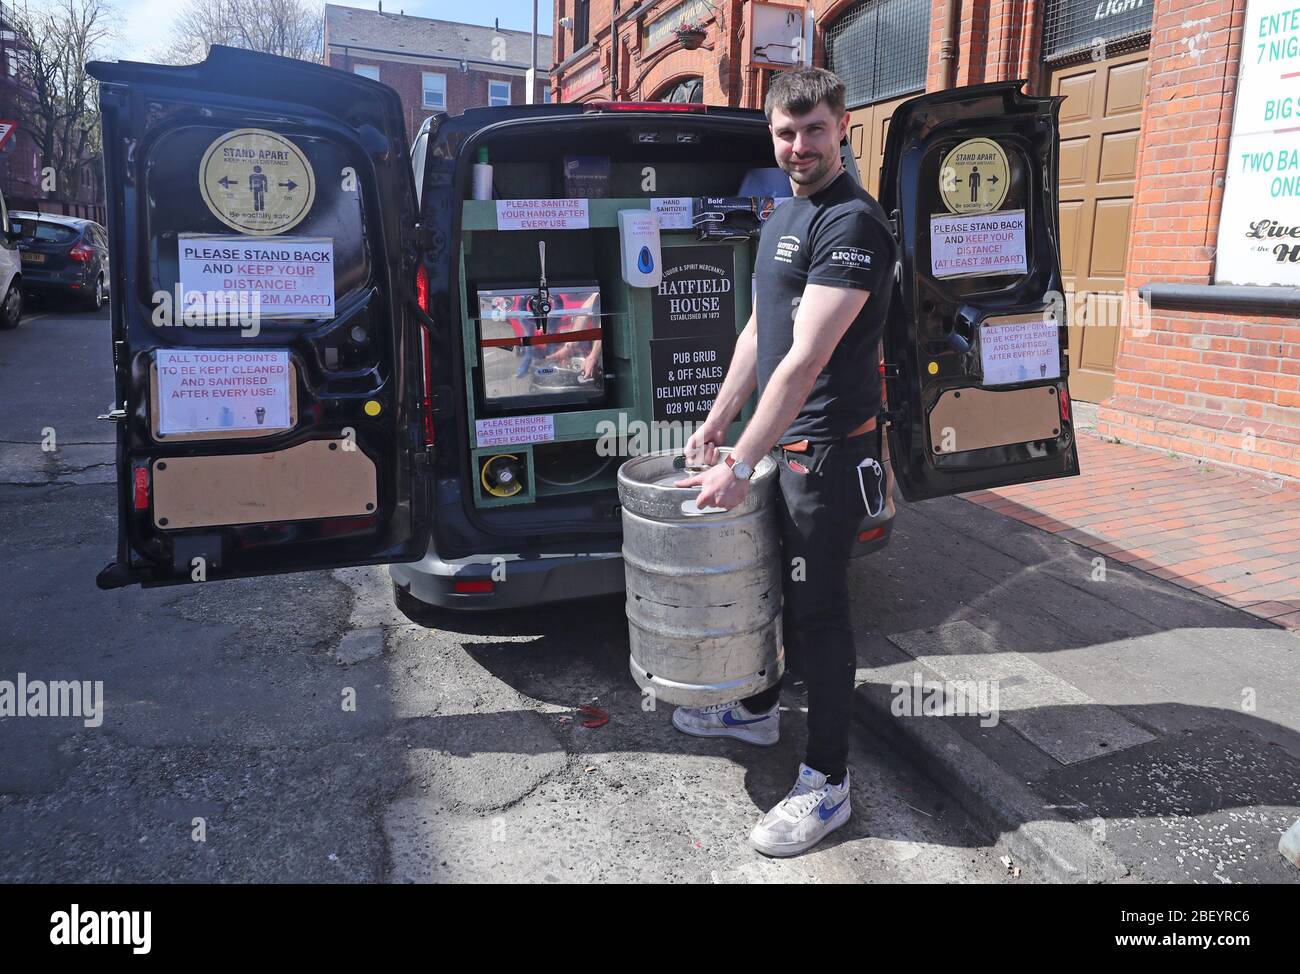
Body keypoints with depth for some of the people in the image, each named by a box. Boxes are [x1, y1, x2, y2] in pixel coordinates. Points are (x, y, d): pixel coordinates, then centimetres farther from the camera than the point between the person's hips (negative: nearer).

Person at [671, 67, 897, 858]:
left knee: (818, 610, -1)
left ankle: (827, 785, 14)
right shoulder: (783, 217, 13)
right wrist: (716, 424, 15)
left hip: (826, 451, -9)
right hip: (777, 441, 9)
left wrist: (739, 467, -25)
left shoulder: (853, 224, -18)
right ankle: (758, 709, 42)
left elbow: (806, 359, -25)